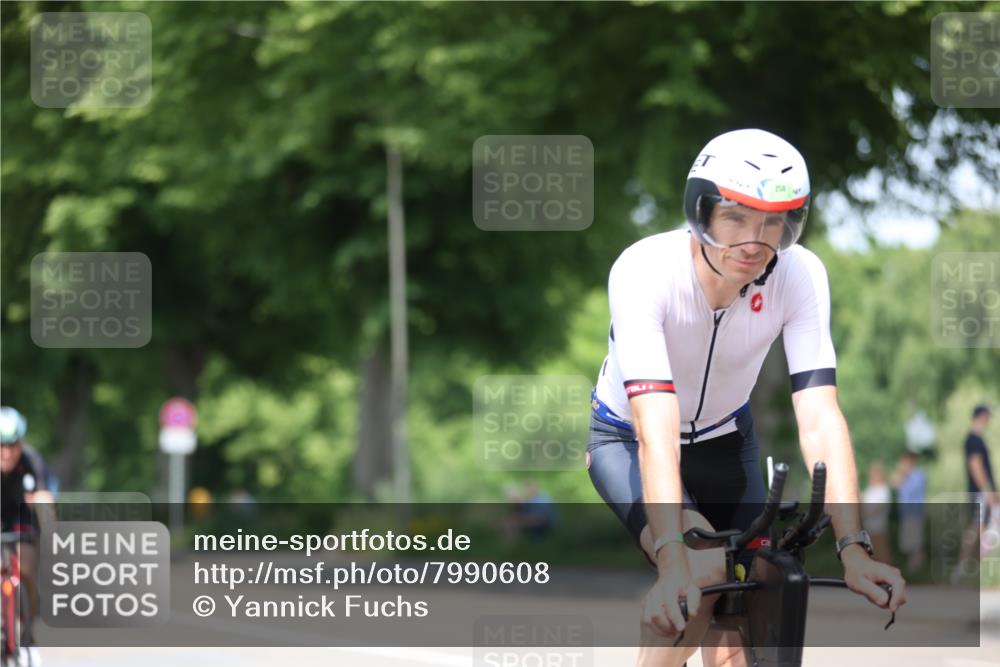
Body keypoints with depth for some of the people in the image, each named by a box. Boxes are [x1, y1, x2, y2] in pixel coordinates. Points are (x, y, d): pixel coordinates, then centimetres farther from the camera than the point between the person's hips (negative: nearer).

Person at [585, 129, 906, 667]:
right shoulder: (643, 272, -35)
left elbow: (819, 418, -30)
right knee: (703, 567, -31)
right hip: (627, 441, -3)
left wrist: (853, 548, -41)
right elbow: (656, 427, -43)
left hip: (723, 441, 3)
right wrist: (671, 561, -54)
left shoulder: (800, 276, -25)